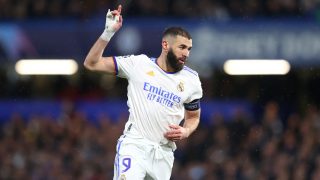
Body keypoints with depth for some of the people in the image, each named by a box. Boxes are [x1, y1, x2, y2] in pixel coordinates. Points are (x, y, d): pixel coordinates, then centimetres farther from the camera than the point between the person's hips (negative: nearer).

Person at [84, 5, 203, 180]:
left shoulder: (192, 80, 7)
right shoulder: (138, 64, -2)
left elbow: (193, 117, 22)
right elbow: (91, 63, -2)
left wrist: (186, 131, -1)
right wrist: (109, 32, -14)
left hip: (164, 152, 4)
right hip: (134, 145, -4)